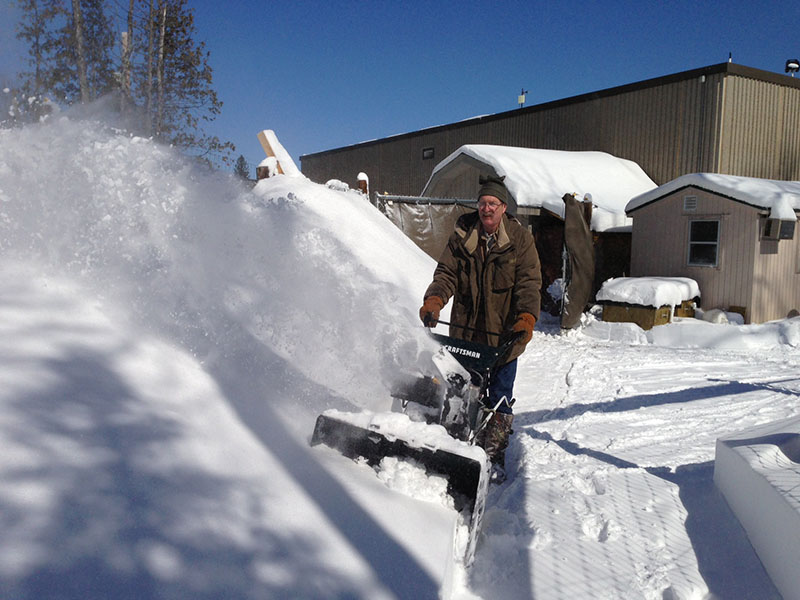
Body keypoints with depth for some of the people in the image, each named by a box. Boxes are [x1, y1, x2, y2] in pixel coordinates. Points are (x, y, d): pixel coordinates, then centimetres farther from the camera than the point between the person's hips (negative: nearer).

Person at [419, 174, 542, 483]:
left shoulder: (520, 238, -4)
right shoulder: (462, 235, 3)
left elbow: (529, 282, -10)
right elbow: (447, 272, -1)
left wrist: (526, 318, -26)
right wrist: (434, 300, -20)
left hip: (504, 334, -2)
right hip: (466, 332, 2)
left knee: (499, 402, 7)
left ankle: (495, 459, 20)